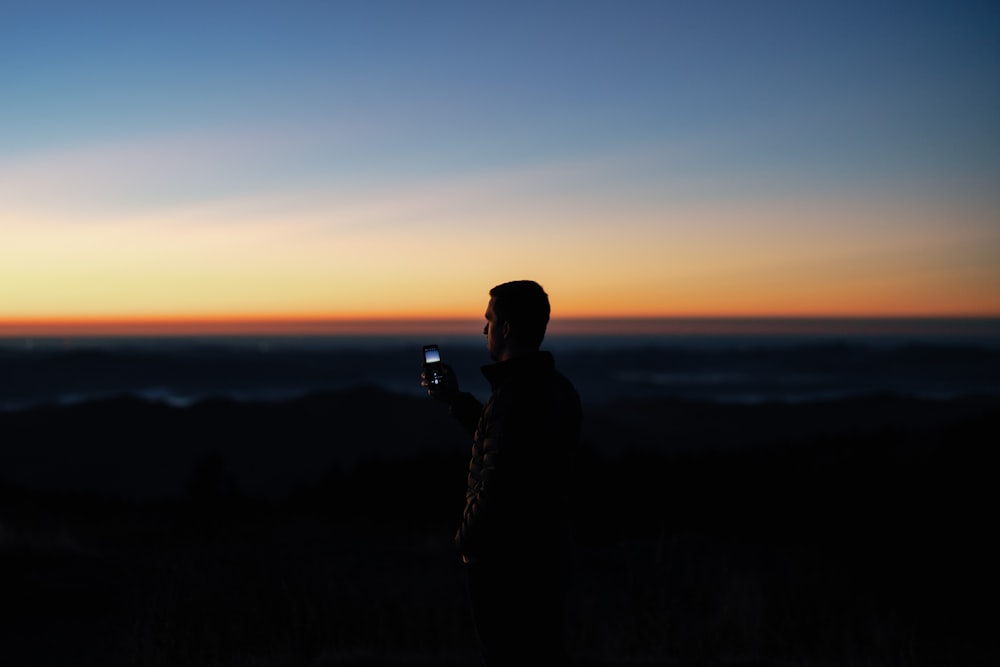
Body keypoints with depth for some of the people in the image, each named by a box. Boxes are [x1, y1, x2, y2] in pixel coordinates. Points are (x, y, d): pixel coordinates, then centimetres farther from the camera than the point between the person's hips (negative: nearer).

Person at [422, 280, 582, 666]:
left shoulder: (515, 394, -23)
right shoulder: (560, 389, 7)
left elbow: (497, 482, -26)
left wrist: (466, 540, -10)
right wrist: (456, 400, 23)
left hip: (506, 561, -9)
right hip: (550, 551, 9)